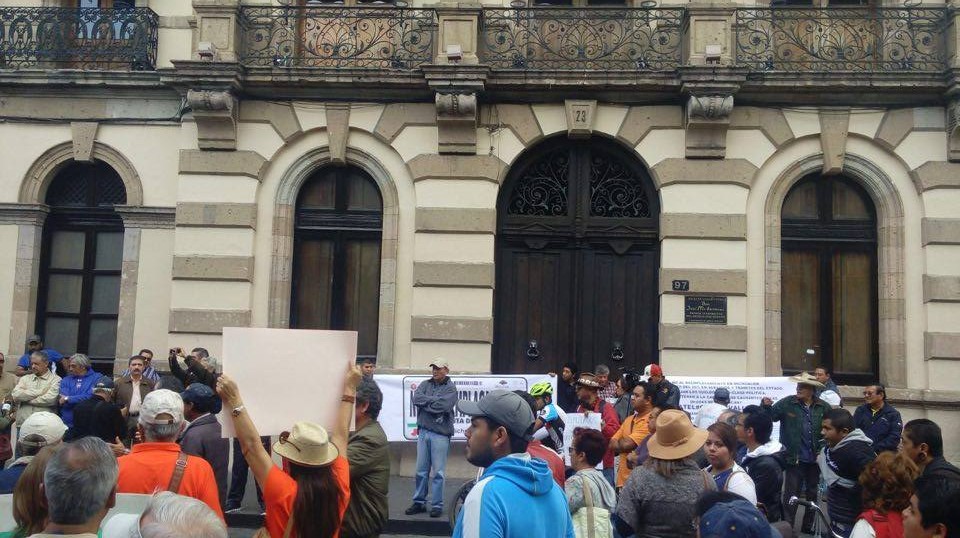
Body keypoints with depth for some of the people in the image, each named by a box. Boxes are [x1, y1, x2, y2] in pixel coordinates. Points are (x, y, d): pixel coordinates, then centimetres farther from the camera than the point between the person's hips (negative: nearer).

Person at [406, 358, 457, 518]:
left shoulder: (450, 388, -1)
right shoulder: (425, 384, 12)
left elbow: (444, 406, -17)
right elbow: (417, 398, -4)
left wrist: (425, 403, -5)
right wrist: (434, 400, -10)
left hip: (440, 434, -4)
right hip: (423, 431, 4)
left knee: (438, 472, 0)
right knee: (421, 470, 9)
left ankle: (437, 505, 7)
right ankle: (419, 502, 19)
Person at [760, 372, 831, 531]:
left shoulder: (823, 407, -5)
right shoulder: (787, 403, -8)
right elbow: (771, 416, -7)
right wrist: (766, 406, -26)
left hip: (815, 459, 3)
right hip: (795, 458, -3)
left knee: (812, 493, 17)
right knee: (791, 494, 0)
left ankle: (808, 525, 33)